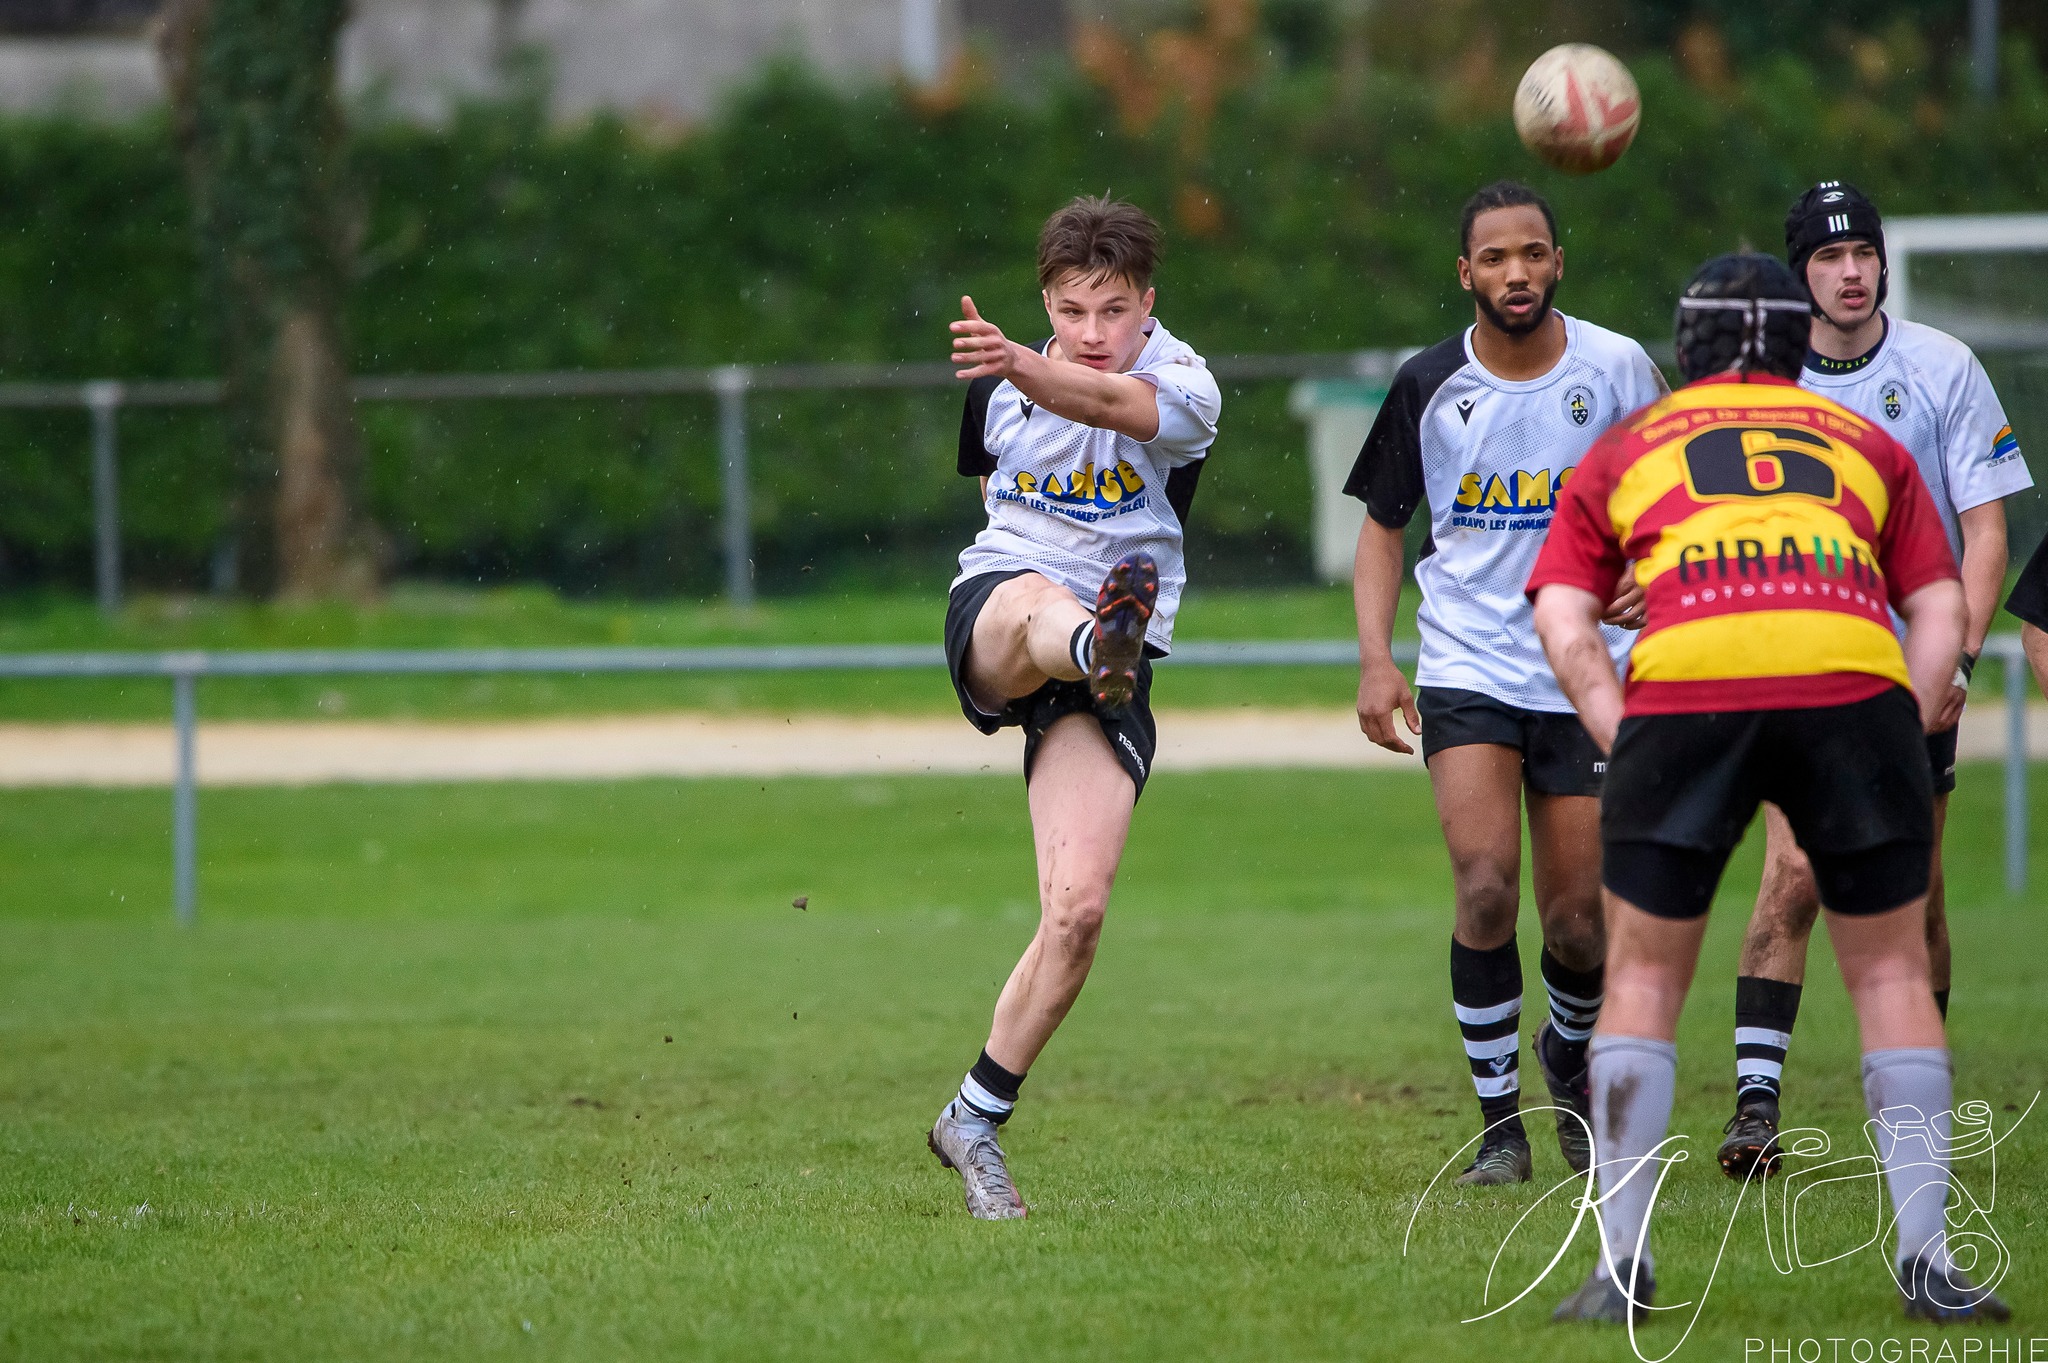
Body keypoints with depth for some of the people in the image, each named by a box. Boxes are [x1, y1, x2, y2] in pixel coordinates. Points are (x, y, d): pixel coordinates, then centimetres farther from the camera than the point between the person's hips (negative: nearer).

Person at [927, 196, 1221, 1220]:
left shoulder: (1184, 389, -8)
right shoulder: (999, 389, 7)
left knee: (1078, 909, -14)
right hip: (994, 616, 1)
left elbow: (1115, 402, -34)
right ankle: (1101, 641, -79)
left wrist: (1020, 366, -52)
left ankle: (975, 1121, 2)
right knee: (1042, 607, -40)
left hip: (1106, 677, -1)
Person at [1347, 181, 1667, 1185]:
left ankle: (1569, 1065, 35)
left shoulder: (1618, 370, -3)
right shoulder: (1429, 386, 0)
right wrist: (1376, 660, -1)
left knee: (1578, 927, 2)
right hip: (1466, 674, 0)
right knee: (1485, 890, -18)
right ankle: (1500, 1126, -6)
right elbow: (1383, 525, 11)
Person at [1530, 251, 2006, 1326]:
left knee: (1642, 981, 13)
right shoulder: (1865, 444, 29)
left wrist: (1625, 745, 10)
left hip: (1683, 684, -1)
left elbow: (1563, 622, 14)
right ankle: (1926, 1259, 9)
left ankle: (1623, 1266, 8)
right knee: (1892, 972, 14)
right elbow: (1939, 612, 18)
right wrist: (1902, 738, 16)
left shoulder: (1625, 449, 27)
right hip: (1852, 681, 1)